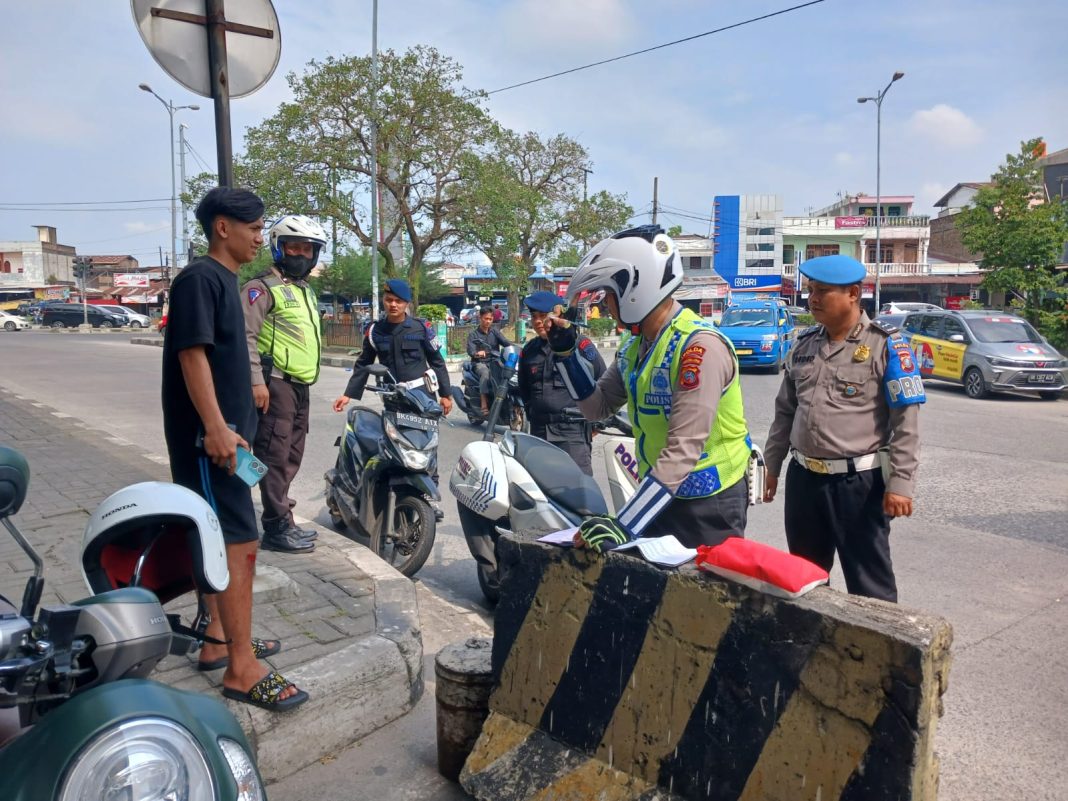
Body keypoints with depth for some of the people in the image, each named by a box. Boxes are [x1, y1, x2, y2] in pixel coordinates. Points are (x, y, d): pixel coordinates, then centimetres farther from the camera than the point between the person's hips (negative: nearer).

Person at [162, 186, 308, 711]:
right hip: (209, 437, -10)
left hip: (226, 433, 10)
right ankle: (241, 670, -5)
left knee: (220, 542, 15)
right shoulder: (199, 278, -12)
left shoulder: (224, 280, 17)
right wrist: (216, 428, -27)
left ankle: (218, 641, 27)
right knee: (240, 543, -11)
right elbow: (192, 353, -21)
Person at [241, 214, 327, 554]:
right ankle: (277, 528, -4)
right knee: (275, 456, -8)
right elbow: (245, 335, -16)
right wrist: (256, 381, -22)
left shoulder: (307, 291, 21)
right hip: (275, 384, -9)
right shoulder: (262, 288, -7)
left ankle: (280, 517, 24)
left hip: (300, 386, 9)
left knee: (292, 456, 14)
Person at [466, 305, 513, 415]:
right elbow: (470, 350, -9)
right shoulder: (473, 335, 8)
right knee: (485, 373, -36)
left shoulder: (495, 332, 15)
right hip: (480, 363, -3)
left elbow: (505, 342, -2)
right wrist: (477, 353, -34)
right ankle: (484, 405, -40)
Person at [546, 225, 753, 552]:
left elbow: (683, 450, -30)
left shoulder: (699, 347, -24)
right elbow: (598, 406, 12)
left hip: (709, 503, -8)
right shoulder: (635, 346, 3)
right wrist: (566, 351, 0)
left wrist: (624, 525, -32)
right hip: (660, 494, 8)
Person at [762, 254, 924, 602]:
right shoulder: (805, 344, 9)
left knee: (869, 583, 4)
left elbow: (906, 420, -11)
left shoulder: (885, 345, -8)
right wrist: (771, 464, 16)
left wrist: (900, 483, -15)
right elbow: (785, 411, 17)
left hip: (858, 481, -6)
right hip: (803, 477, 6)